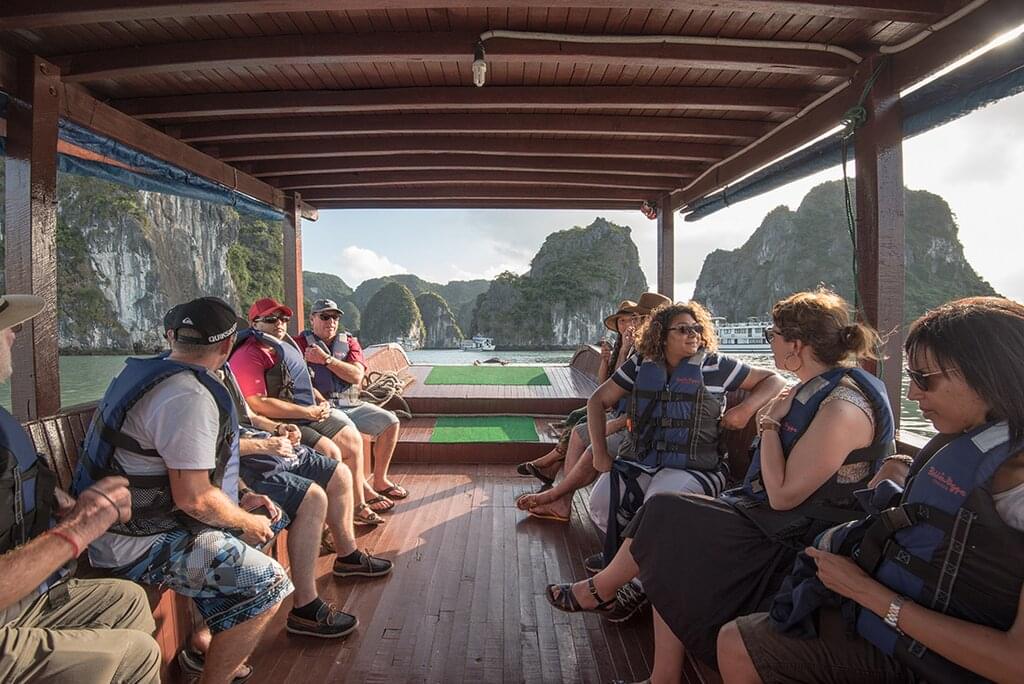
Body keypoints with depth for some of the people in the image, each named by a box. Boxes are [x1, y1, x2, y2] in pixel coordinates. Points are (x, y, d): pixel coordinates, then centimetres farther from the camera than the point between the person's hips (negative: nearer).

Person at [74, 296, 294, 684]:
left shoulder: (152, 371, 7)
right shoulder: (190, 396, -25)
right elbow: (194, 498, -27)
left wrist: (240, 500, 10)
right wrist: (246, 521, -8)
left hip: (148, 517, 10)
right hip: (139, 544, -10)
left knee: (267, 519, 17)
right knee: (269, 584, -14)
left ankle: (203, 639, 25)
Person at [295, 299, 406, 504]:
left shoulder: (349, 342, 13)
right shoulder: (301, 343, 2)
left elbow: (357, 375, -5)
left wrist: (326, 359, -12)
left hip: (351, 404, 6)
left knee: (390, 421, -8)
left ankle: (380, 481, 3)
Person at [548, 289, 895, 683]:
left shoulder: (843, 407, -23)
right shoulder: (820, 388, 8)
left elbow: (783, 495, -22)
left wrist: (770, 423, -14)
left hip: (795, 542, -9)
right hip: (782, 521, 9)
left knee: (664, 517, -11)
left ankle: (599, 589, 15)